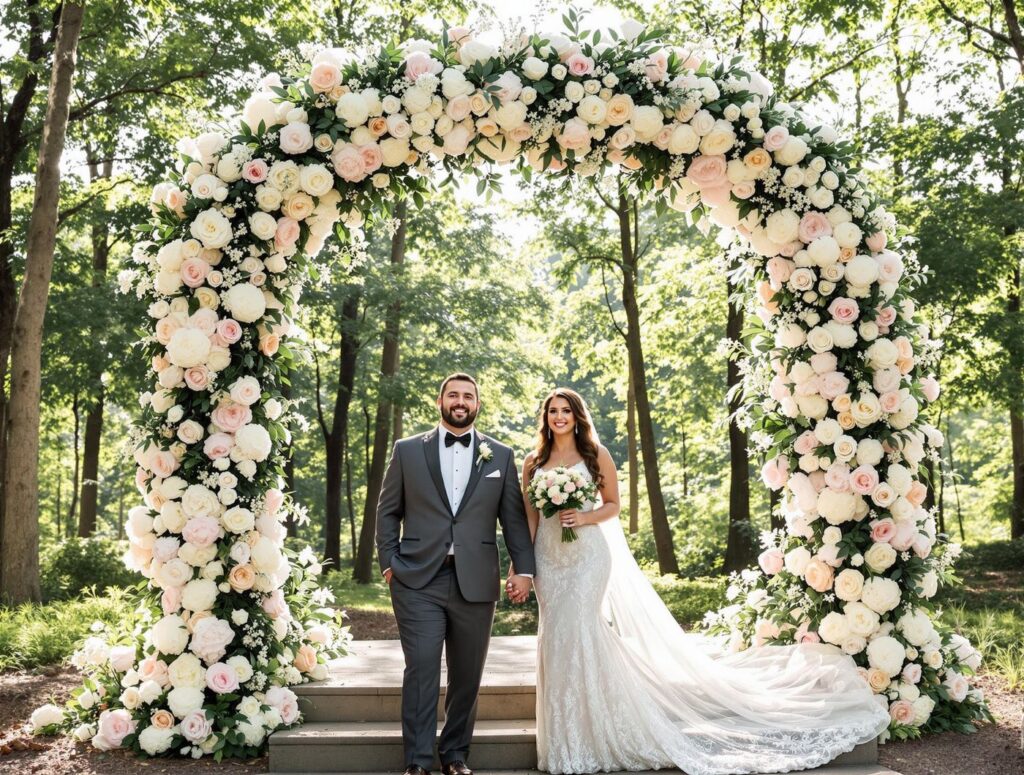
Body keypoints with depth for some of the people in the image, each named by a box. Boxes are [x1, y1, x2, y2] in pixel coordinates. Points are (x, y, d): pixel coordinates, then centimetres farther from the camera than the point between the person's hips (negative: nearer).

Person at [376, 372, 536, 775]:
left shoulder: (501, 456, 8)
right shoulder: (408, 450, 6)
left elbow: (514, 518, 7)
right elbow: (387, 511, 9)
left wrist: (523, 568, 0)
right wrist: (388, 562, 1)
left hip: (475, 583, 2)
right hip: (418, 580, -1)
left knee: (467, 676, 9)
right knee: (421, 671, -5)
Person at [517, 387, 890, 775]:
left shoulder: (595, 454, 0)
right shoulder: (533, 462, 7)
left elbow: (613, 504, 4)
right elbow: (528, 518, 7)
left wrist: (585, 517, -16)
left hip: (589, 556, -3)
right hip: (549, 559, 3)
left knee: (580, 634, -8)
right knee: (559, 636, 7)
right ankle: (570, 739, 21)